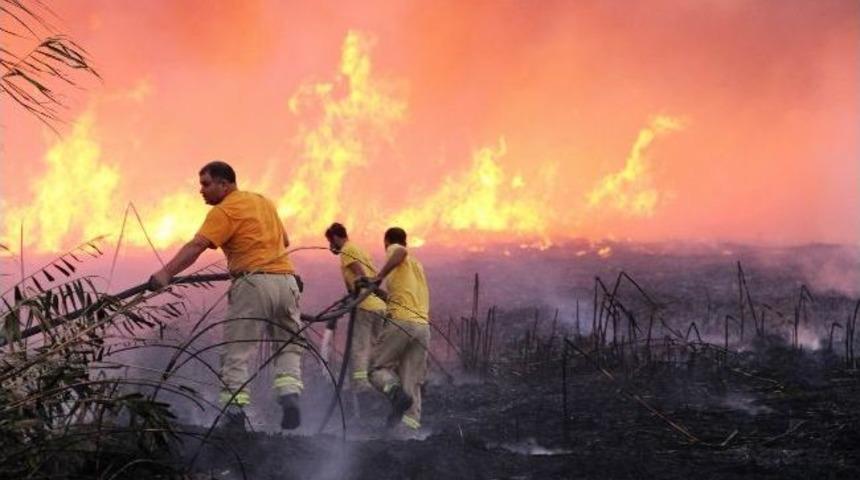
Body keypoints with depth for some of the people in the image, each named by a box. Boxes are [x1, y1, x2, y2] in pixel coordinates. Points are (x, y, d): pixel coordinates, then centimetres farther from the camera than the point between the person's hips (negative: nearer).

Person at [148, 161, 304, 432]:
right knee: (289, 348, 16)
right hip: (286, 279, 7)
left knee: (237, 353, -1)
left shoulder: (225, 211, -4)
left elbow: (196, 246, -19)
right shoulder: (264, 201, 20)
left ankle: (234, 411, -7)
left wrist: (166, 273, -27)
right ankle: (290, 395, -3)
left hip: (253, 283, -7)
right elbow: (285, 241, 30)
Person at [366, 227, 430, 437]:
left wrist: (379, 277, -19)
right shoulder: (417, 263, 29)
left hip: (401, 321, -6)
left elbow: (401, 252, -17)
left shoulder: (393, 250, 8)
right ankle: (409, 431, -5)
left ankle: (396, 393, -24)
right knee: (412, 383, 5)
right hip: (423, 325, 6)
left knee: (378, 366, 5)